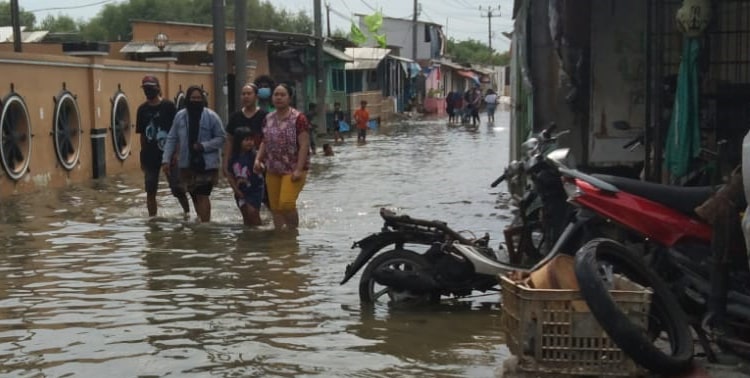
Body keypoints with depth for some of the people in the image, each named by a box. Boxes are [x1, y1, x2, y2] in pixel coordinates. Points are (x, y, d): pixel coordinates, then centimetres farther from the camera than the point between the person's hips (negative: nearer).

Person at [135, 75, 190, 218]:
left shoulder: (168, 106, -6)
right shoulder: (142, 109, 4)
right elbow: (142, 135, 10)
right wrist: (143, 157, 8)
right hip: (150, 157, 4)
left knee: (177, 188, 1)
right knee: (150, 191, 7)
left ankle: (187, 212, 21)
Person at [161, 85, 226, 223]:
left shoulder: (211, 116, -7)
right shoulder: (180, 116, 1)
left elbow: (221, 138, -4)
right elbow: (171, 139, 5)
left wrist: (203, 146, -17)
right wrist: (166, 159, -3)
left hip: (207, 164, -4)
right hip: (187, 164, 4)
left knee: (202, 196, -10)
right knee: (194, 196, 14)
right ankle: (202, 221, 30)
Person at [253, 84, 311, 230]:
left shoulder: (298, 118, -8)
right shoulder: (268, 119, 10)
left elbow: (304, 145, -12)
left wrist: (299, 169, -18)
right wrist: (258, 159, 3)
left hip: (293, 169, -6)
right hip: (273, 170, 6)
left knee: (286, 204, -17)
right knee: (275, 206, 6)